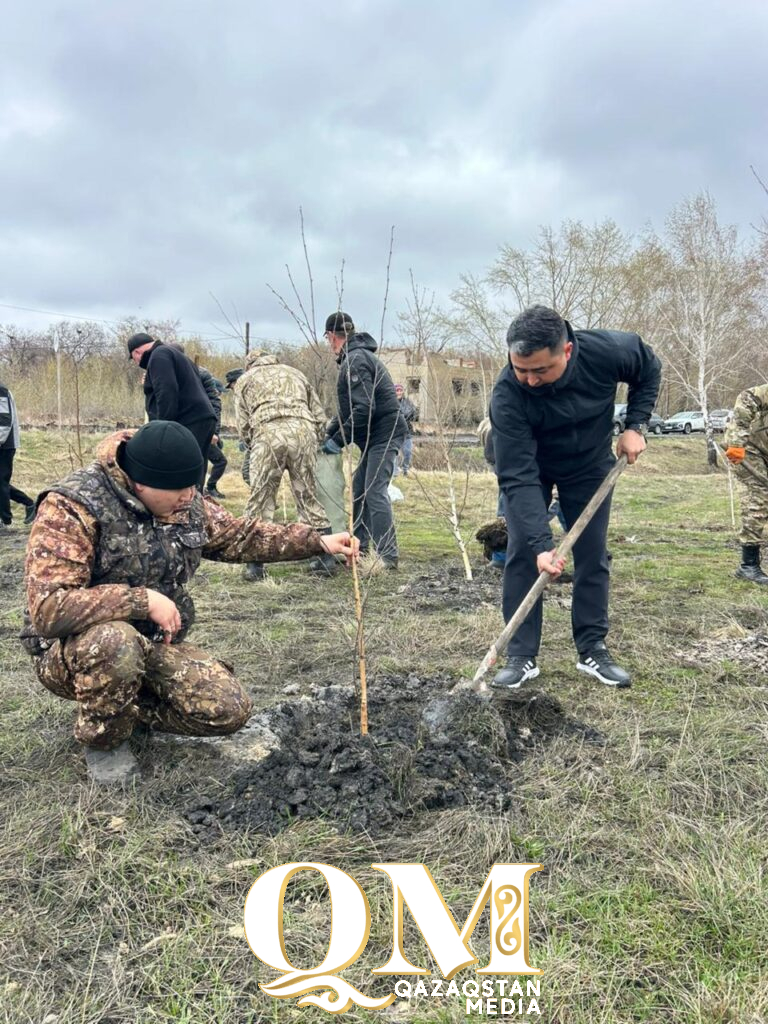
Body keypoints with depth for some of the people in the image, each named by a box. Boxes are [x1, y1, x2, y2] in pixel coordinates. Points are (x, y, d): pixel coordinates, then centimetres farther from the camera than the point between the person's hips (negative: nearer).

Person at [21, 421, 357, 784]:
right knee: (114, 640, -40)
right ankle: (103, 740, -7)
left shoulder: (187, 504, -3)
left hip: (157, 646, 6)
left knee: (229, 710, -11)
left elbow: (241, 536, 10)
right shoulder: (72, 507, -24)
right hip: (75, 651, -5)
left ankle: (125, 708, 15)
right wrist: (144, 600, -33)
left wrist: (318, 542, 2)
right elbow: (47, 607, -33)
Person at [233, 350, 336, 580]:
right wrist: (314, 443, 30)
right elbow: (319, 416, 22)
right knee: (309, 496, 11)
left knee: (260, 499, 4)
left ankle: (255, 566, 4)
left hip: (268, 433, -2)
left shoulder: (244, 380, 25)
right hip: (304, 430, 3)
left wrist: (253, 448, 25)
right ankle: (326, 558, 13)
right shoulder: (295, 373, 32)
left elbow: (243, 424, 12)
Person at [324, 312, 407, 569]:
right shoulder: (354, 357, 17)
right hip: (375, 436, 10)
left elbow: (364, 409, -24)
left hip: (384, 433, -10)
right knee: (359, 490, 13)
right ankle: (359, 548, 20)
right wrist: (329, 433, 14)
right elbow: (347, 408, 22)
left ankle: (388, 556, -11)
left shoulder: (356, 360, -16)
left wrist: (338, 441, -18)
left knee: (375, 492, -13)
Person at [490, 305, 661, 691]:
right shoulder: (507, 396, -37)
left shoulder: (608, 350, -32)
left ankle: (593, 650, 16)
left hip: (590, 465, 2)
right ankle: (521, 656, 1)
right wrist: (541, 543, -45)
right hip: (528, 469, -2)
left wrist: (635, 425, -15)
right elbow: (518, 477, -38)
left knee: (592, 557, 3)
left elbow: (649, 370, -6)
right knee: (522, 555, -8)